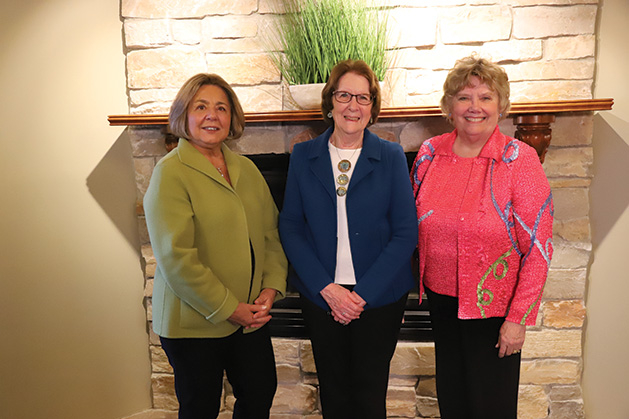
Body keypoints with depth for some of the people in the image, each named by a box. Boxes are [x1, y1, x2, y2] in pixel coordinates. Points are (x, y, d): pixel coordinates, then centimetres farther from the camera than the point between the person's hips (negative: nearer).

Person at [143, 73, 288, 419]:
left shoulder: (246, 169, 8)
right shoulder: (170, 173, -12)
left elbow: (271, 234, 9)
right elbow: (176, 259, -19)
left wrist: (271, 288, -5)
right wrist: (228, 309, -16)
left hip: (252, 317, 6)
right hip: (194, 322, -5)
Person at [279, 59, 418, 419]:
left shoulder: (391, 157, -3)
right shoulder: (303, 156, 0)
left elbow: (406, 233, -6)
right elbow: (290, 227, -2)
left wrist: (363, 293, -13)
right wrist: (326, 288, -12)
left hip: (378, 298, -1)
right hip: (321, 297, 1)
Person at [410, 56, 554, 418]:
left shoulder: (520, 159, -13)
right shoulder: (430, 154, -2)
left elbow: (538, 249, -12)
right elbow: (414, 226, 9)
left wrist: (518, 319, -14)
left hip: (493, 307, -3)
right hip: (441, 299, 4)